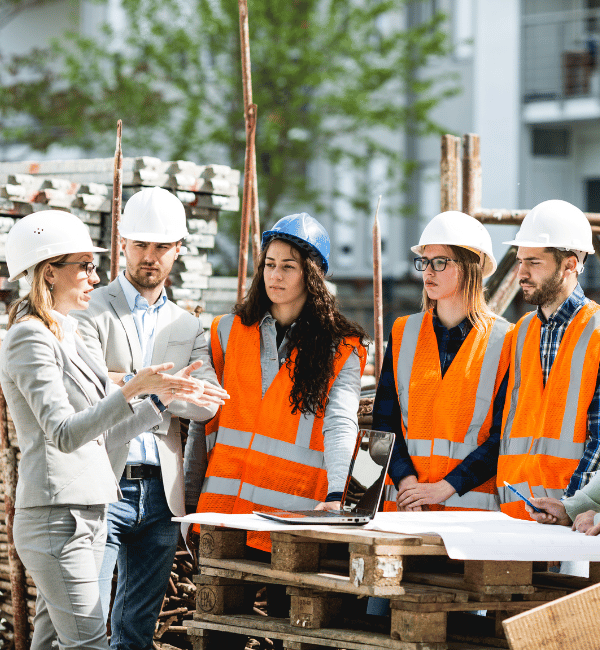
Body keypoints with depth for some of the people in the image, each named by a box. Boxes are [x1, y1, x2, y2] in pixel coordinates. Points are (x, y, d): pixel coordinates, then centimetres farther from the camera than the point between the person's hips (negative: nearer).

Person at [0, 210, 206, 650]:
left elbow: (101, 437, 21)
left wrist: (162, 399, 15)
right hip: (56, 518, -9)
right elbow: (64, 434, -22)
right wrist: (133, 390, -30)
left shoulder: (66, 334, 19)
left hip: (89, 512, 9)